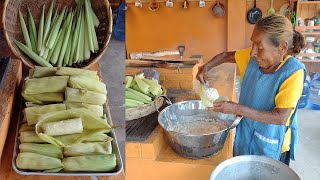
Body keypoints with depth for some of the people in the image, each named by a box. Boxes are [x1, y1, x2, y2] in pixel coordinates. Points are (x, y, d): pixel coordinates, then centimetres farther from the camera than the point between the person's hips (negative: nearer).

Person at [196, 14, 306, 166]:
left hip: (271, 145, -5)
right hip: (245, 134, 5)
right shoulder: (252, 57, -12)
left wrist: (237, 109, -32)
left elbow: (281, 117, -30)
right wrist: (206, 68, -13)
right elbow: (226, 55, 5)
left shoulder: (293, 72, -27)